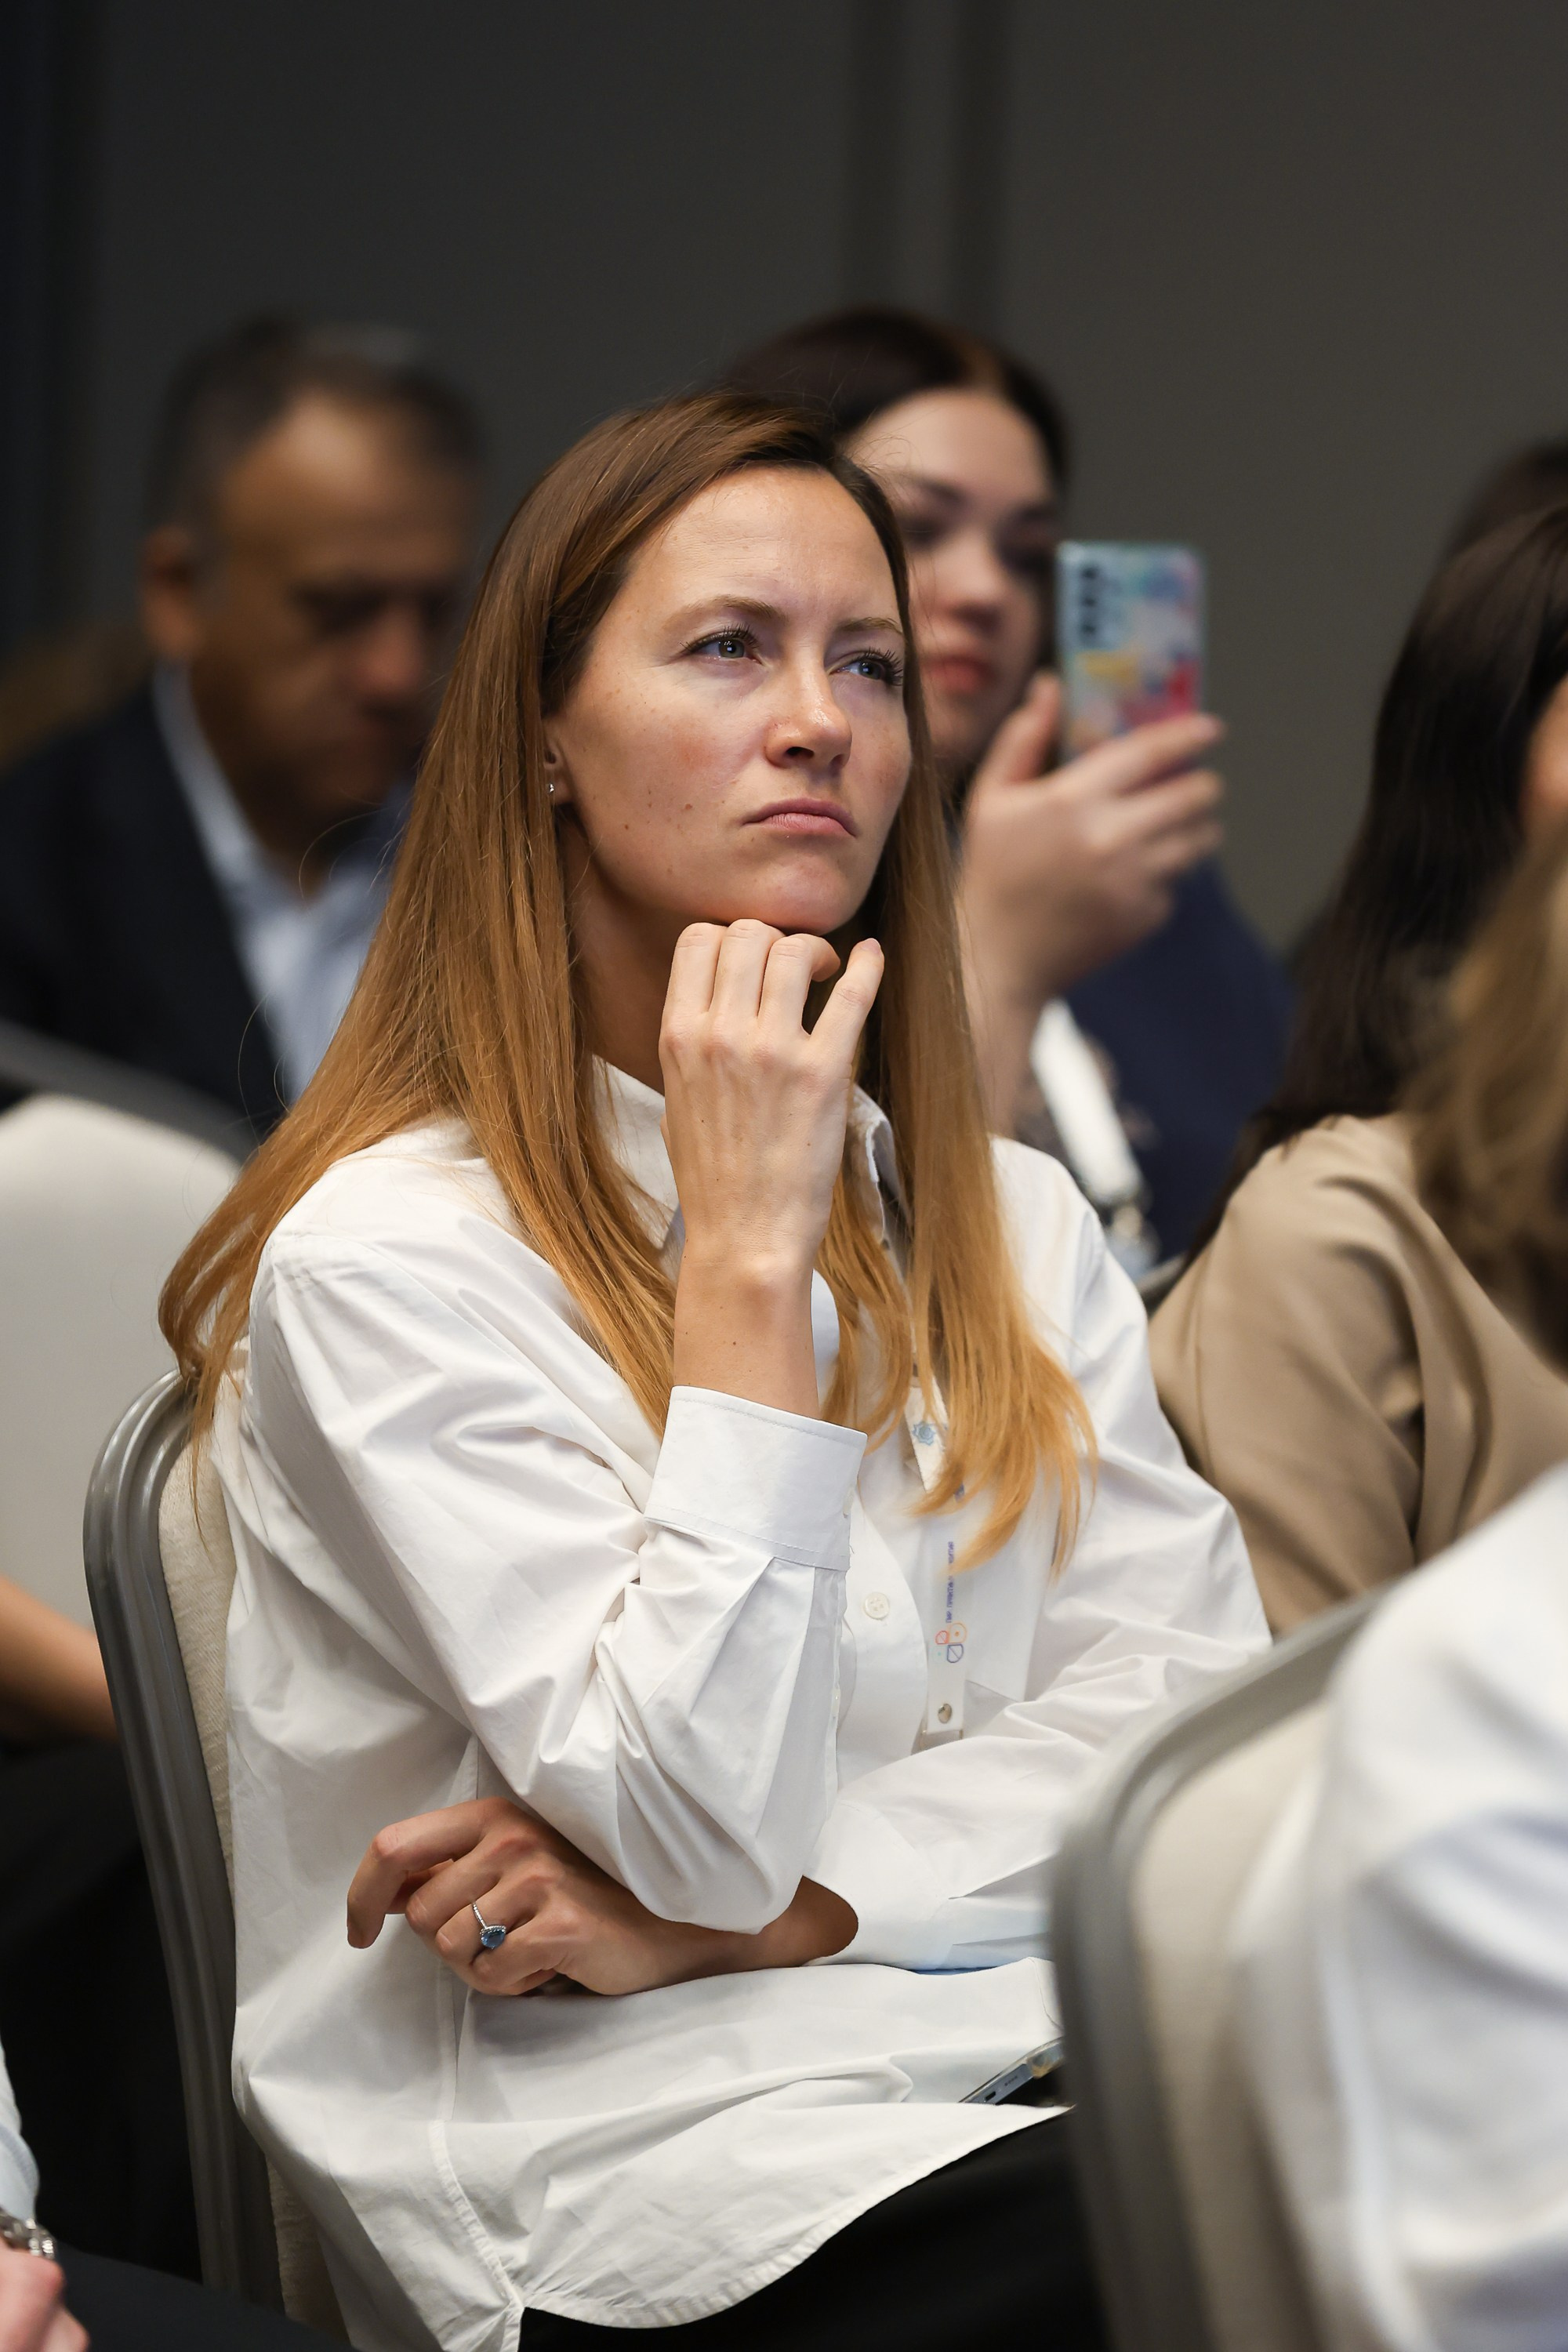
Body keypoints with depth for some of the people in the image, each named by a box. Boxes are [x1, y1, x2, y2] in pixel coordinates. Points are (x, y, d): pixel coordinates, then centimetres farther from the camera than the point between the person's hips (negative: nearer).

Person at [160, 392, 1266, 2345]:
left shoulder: (1005, 1222, 18)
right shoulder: (390, 1252, -3)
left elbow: (1207, 1705, 5)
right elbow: (699, 1821, -11)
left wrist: (767, 1910, -10)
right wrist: (750, 1250, -12)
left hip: (1019, 2038, 6)